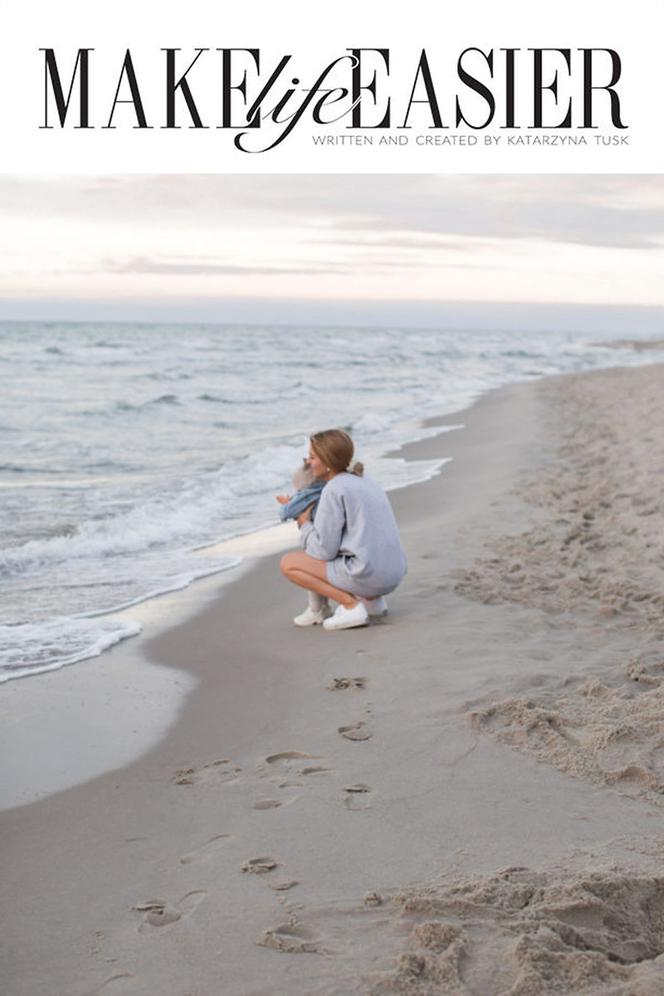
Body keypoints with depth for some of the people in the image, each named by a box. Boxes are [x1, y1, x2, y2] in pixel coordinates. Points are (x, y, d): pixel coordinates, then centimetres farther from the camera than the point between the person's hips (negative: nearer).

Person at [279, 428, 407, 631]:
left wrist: (305, 526, 9)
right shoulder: (367, 483, 16)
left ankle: (351, 605, -7)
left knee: (288, 563, 2)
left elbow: (324, 551, -11)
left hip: (365, 574, -9)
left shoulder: (333, 489, -10)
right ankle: (372, 598, 14)